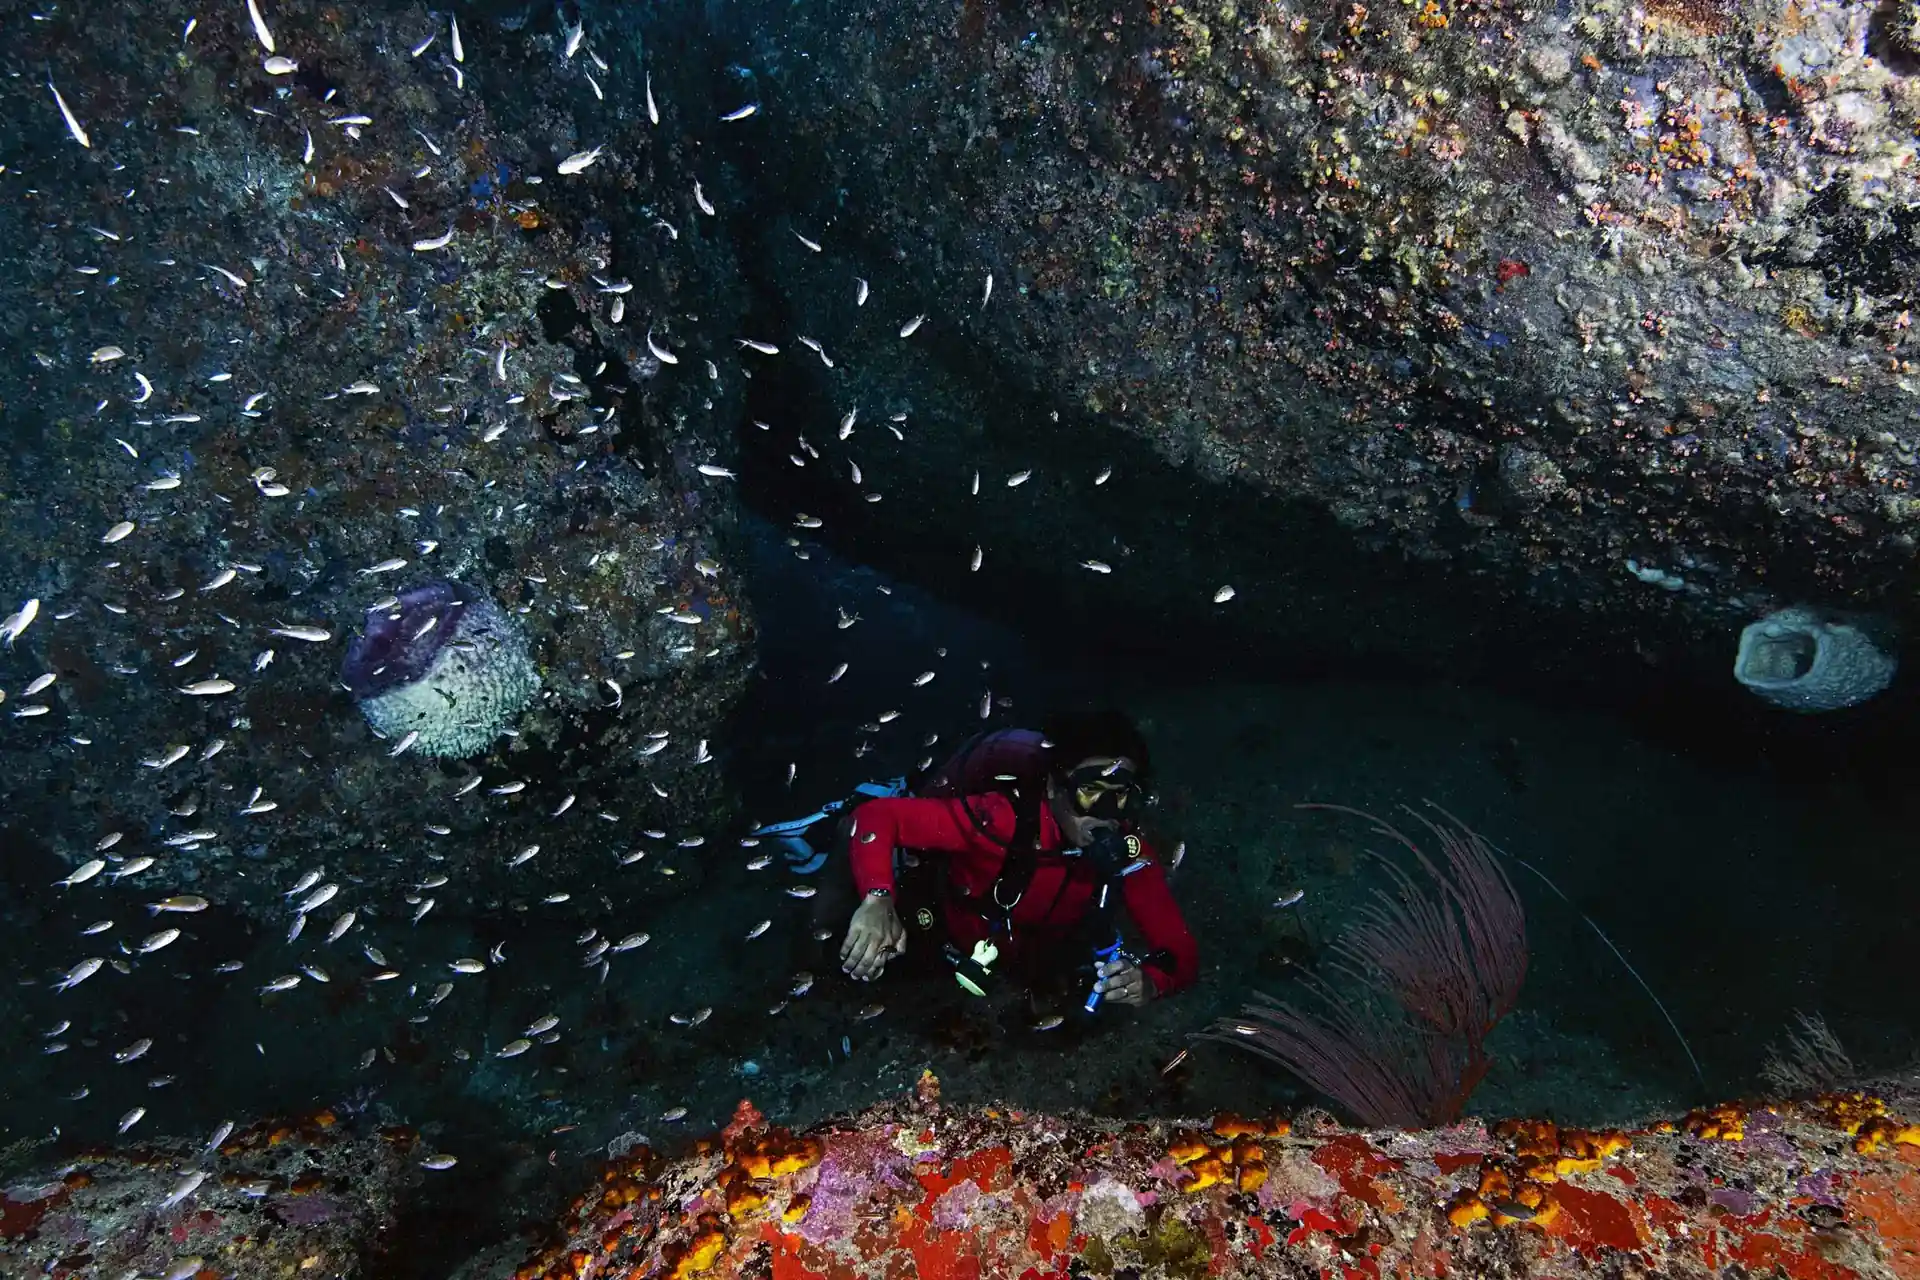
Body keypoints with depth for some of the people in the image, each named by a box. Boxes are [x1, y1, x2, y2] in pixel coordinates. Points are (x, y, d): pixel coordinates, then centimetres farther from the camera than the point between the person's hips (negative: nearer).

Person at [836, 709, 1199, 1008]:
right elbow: (878, 815, -38)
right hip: (939, 952, -3)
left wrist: (1149, 981, -46)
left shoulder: (1127, 854, -26)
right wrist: (878, 900, -56)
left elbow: (1180, 952, -22)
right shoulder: (1004, 818, -40)